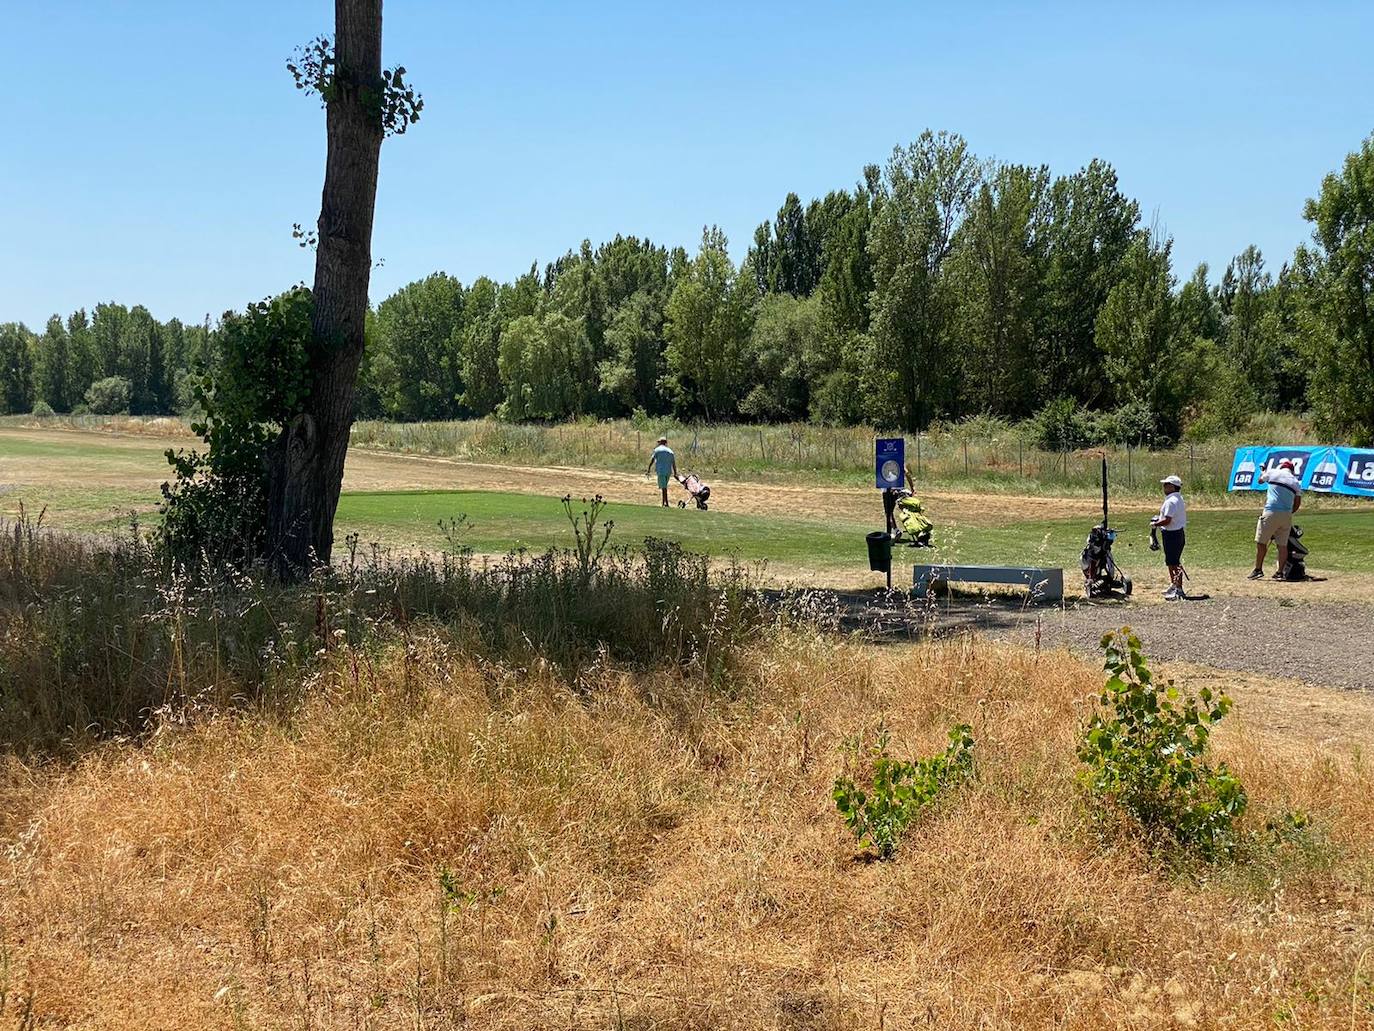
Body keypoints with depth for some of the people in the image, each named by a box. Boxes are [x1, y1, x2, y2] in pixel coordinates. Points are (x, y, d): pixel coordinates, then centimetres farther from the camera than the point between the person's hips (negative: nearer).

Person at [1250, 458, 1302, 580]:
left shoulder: (1273, 473, 3)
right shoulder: (1296, 482, 12)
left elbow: (1260, 480, 24)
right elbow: (1297, 503, 11)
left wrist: (1263, 472, 44)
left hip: (1271, 512, -4)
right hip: (1287, 515, 4)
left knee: (1261, 542, 2)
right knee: (1283, 545, 6)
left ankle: (1258, 570, 1)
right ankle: (1280, 572, 6)